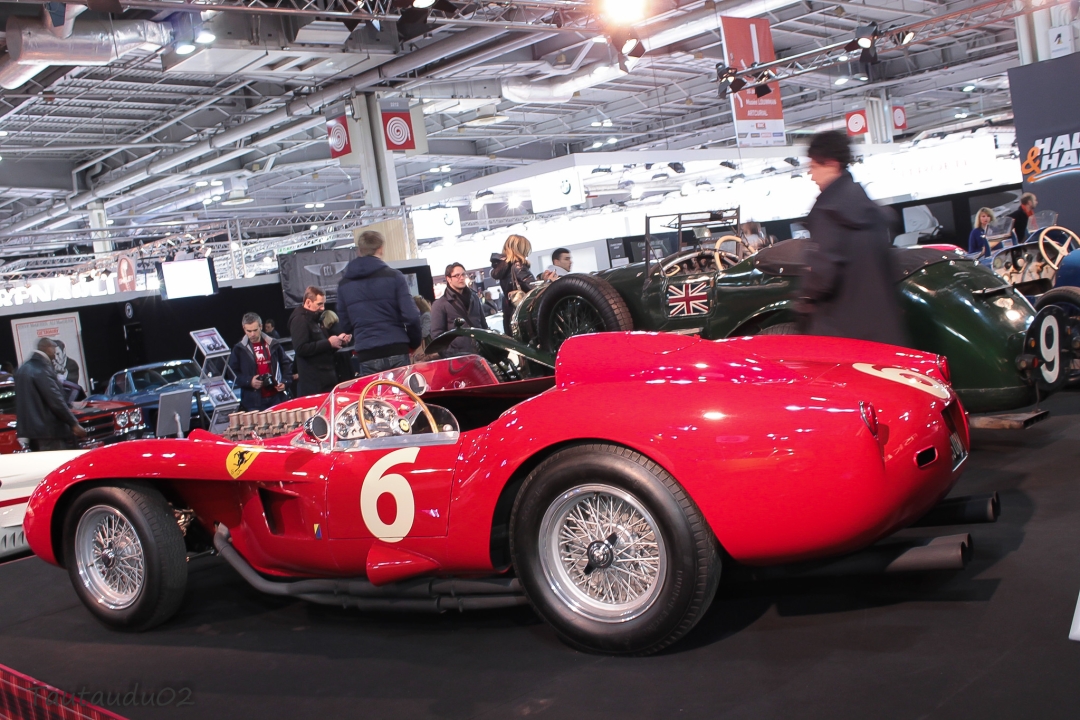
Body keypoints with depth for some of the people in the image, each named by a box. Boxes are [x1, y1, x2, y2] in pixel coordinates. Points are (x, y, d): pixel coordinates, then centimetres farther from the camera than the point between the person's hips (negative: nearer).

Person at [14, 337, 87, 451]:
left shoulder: (23, 369, 14)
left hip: (31, 428, 10)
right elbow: (55, 400, -20)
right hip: (49, 430, -10)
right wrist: (74, 424, -17)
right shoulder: (42, 368, -15)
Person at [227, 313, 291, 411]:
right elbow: (232, 372, 3)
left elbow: (286, 364, 14)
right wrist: (249, 381, -12)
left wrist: (284, 382, -1)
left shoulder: (273, 344, 5)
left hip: (277, 397, 2)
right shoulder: (239, 349, 1)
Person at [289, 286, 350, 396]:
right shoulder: (299, 320, -10)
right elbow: (301, 349, -23)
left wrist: (337, 341, 9)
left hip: (326, 378, 9)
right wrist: (328, 343, -19)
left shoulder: (314, 319, 20)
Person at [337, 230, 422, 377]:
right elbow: (411, 316, -7)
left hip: (366, 356, 2)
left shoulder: (344, 285, 8)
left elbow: (345, 325, 10)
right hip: (396, 351, -2)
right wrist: (414, 343, 8)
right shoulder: (394, 276, -2)